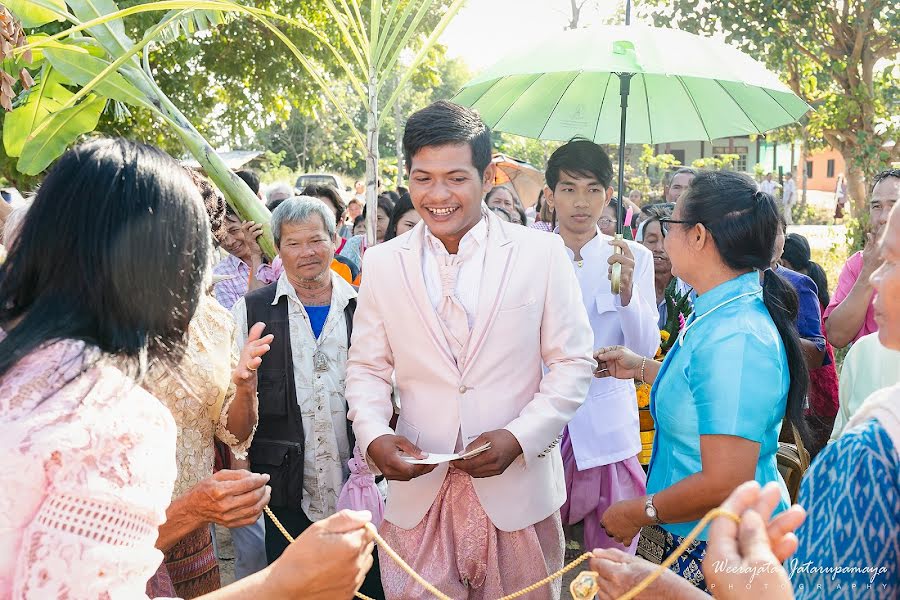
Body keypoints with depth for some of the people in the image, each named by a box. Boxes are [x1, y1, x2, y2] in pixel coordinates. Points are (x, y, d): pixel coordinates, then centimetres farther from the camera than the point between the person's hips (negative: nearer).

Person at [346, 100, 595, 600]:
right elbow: (367, 366, 9)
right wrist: (374, 435, -10)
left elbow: (572, 362, -1)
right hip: (417, 490, 1)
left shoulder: (542, 253, -3)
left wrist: (519, 437, -13)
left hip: (517, 487, -1)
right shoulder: (382, 263, 3)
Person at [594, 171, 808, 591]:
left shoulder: (734, 338, -28)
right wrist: (642, 368, 22)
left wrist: (637, 513, -16)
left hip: (715, 558, -9)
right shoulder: (723, 314, 2)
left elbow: (725, 485, -29)